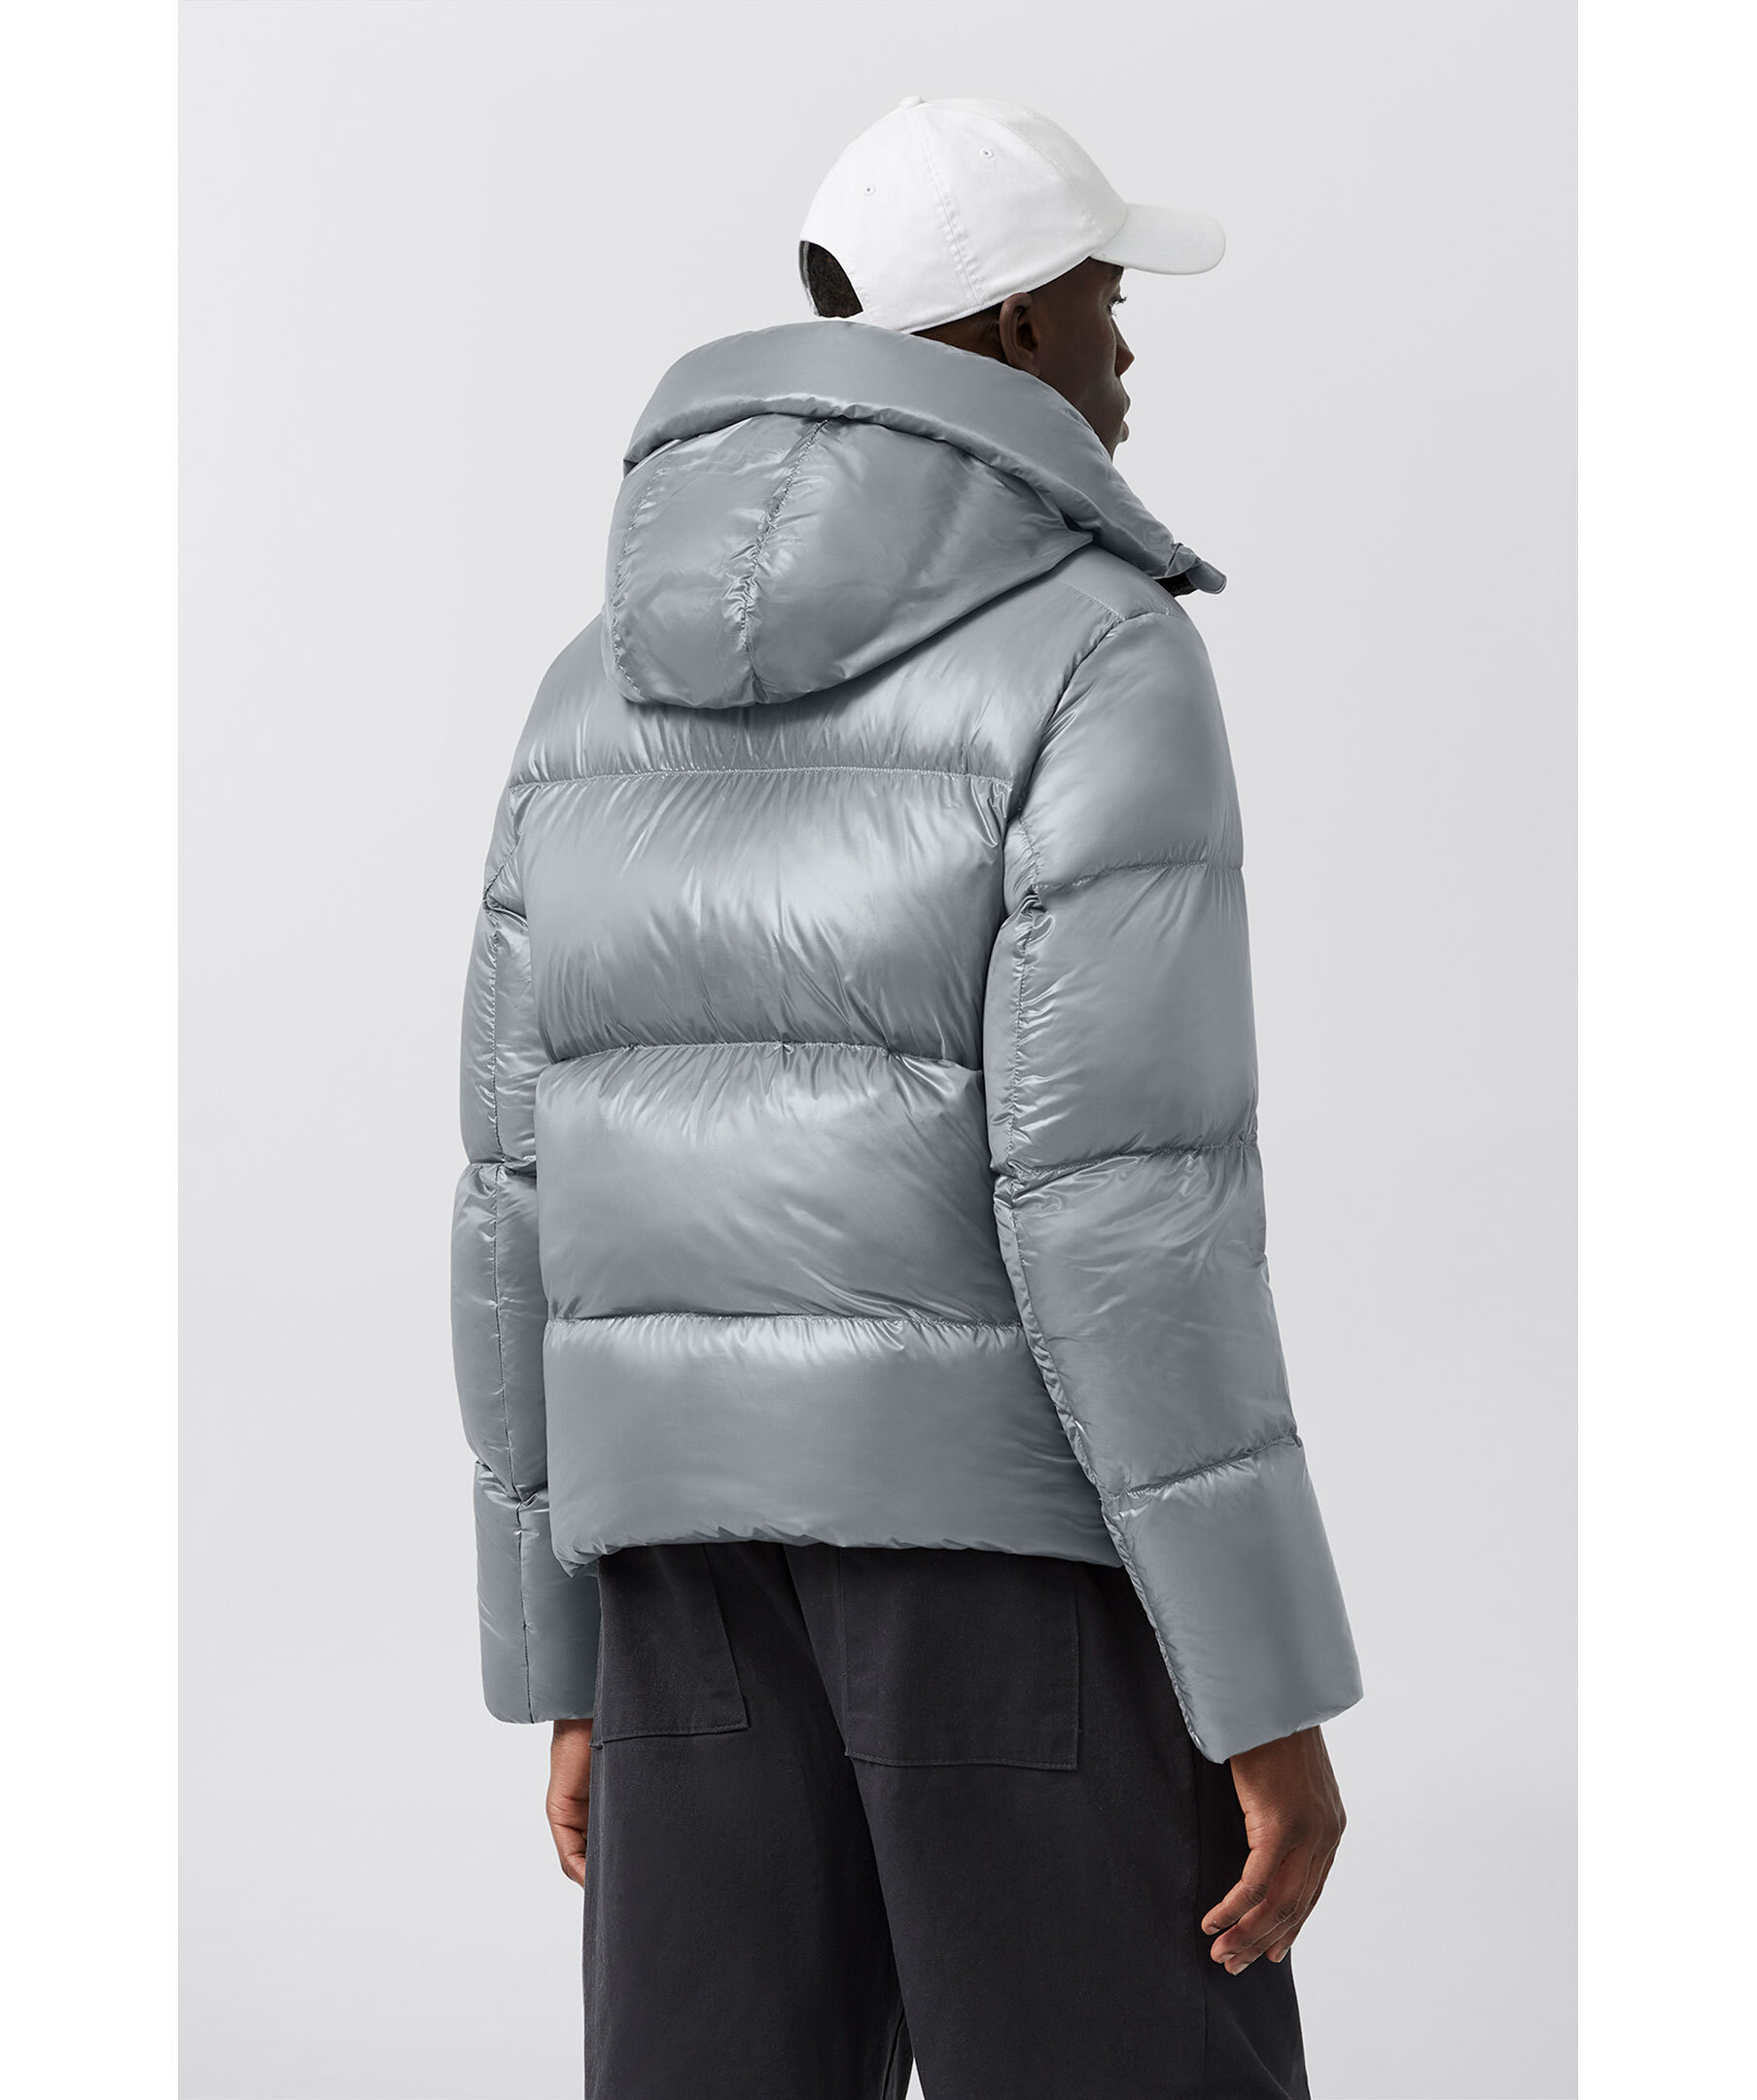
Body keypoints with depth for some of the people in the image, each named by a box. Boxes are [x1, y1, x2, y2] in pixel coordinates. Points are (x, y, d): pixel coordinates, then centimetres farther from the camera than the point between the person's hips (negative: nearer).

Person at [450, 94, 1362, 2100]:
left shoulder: (616, 687, 10)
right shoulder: (1094, 660, -11)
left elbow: (531, 1202, 9)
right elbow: (1116, 1195, -20)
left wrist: (569, 1668, 16)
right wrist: (1272, 1691, -15)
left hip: (723, 1514, 7)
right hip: (1017, 1498, -6)